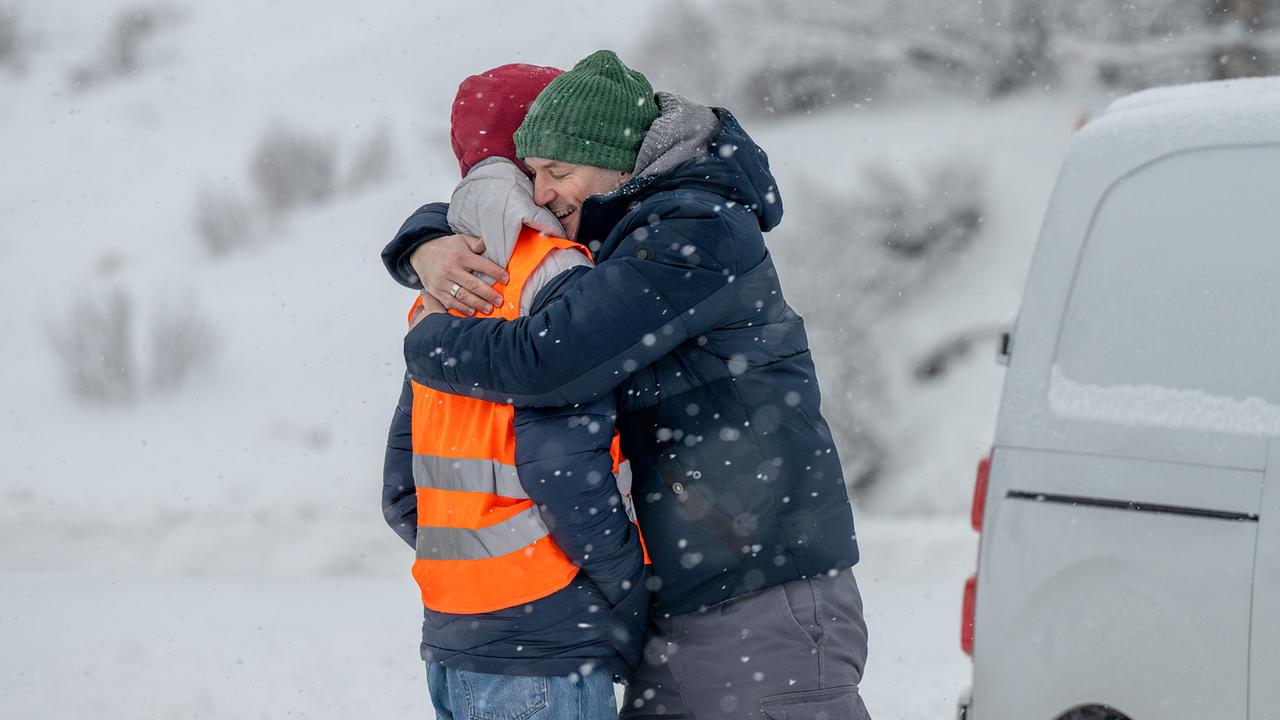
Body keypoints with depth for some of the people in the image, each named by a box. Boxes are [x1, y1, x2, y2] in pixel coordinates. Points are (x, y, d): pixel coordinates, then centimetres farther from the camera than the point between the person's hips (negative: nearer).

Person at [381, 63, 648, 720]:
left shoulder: (444, 299, 15)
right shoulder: (556, 276, -9)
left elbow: (402, 497, 14)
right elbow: (562, 468, -19)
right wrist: (637, 608, -9)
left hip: (451, 645, 8)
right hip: (541, 655, -8)